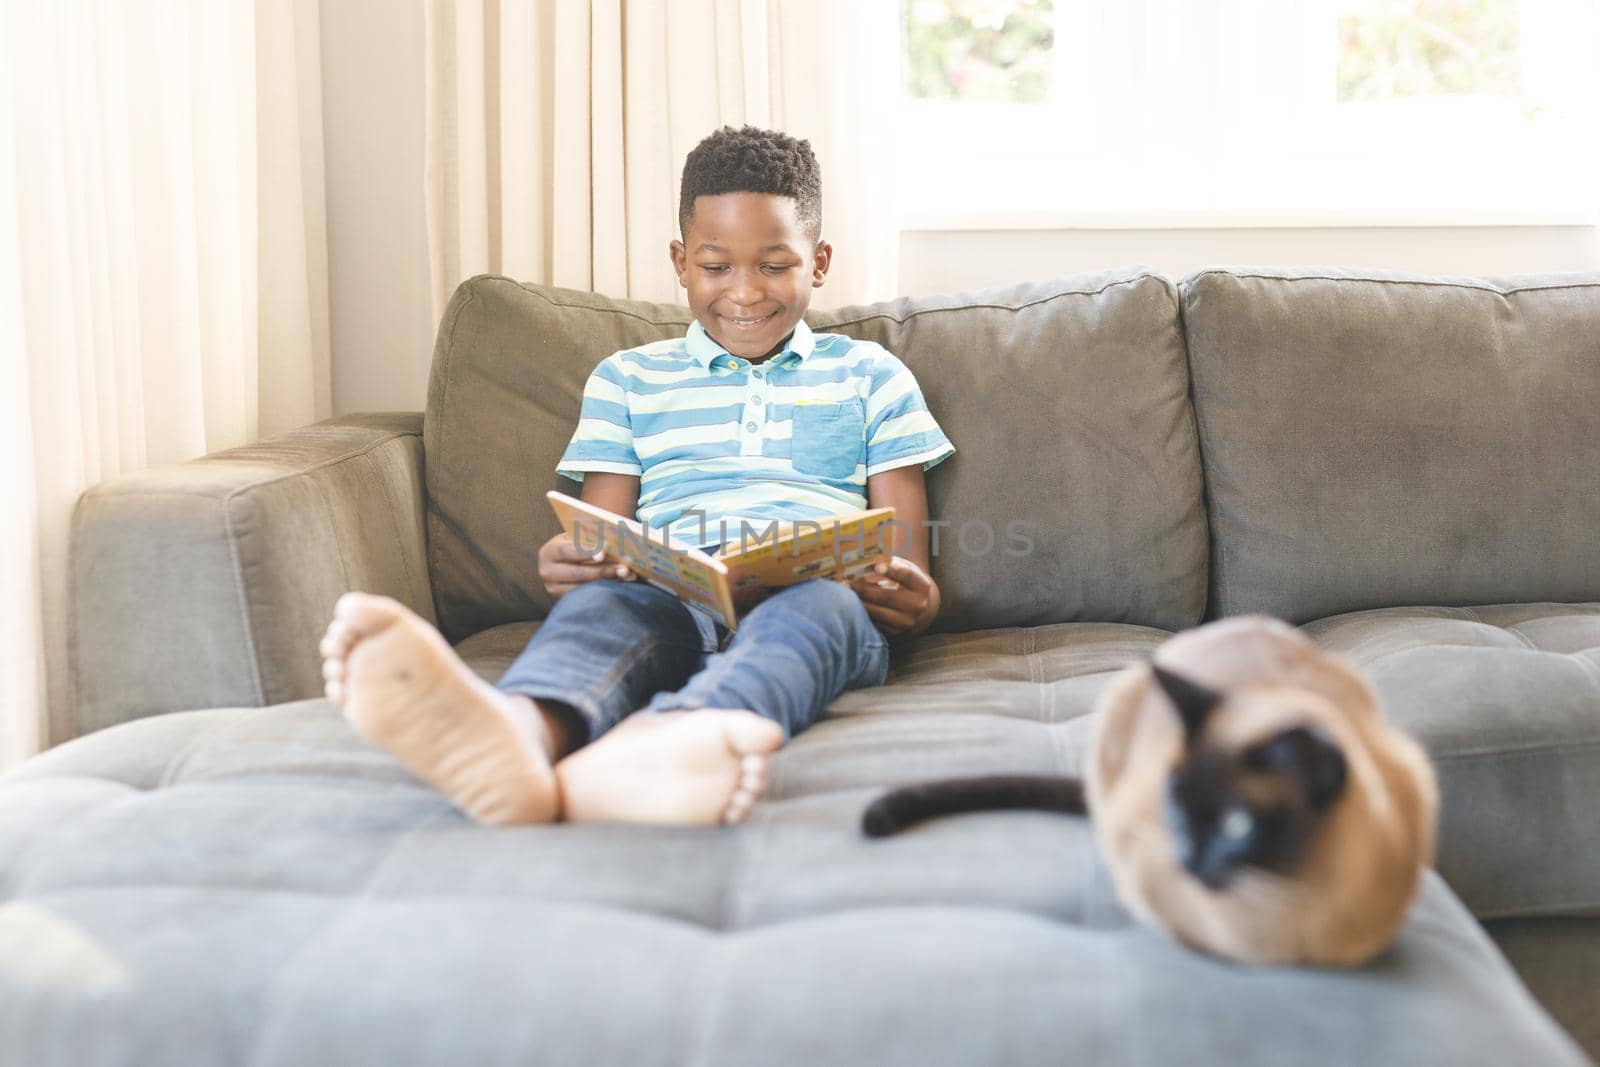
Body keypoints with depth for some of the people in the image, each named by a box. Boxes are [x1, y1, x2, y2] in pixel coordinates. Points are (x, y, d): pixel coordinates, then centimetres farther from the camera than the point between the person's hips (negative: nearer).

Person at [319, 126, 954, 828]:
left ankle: (658, 746, -71)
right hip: (670, 601, 1)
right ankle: (520, 730, -72)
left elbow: (912, 578, 17)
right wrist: (562, 567, -10)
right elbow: (602, 550, 17)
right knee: (599, 599, -35)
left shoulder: (870, 376, 23)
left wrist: (914, 601, -10)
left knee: (819, 603, -38)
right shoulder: (627, 380, 26)